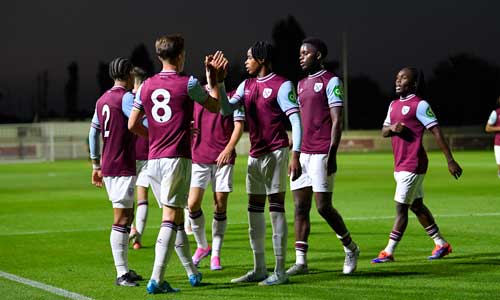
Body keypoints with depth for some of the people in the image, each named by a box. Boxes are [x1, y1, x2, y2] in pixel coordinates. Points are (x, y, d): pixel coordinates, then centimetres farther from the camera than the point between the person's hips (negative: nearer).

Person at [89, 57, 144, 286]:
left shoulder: (102, 100, 13)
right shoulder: (126, 98, -13)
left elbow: (93, 133, 18)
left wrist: (96, 166, 23)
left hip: (108, 166, 9)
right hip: (123, 167, -9)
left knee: (127, 215, 16)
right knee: (121, 219, -7)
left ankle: (125, 270, 19)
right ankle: (121, 274, -6)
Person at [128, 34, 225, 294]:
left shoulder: (146, 86, 8)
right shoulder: (188, 84, -6)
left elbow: (132, 125, 11)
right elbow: (214, 107, 9)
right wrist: (213, 77, 19)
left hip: (153, 160, 6)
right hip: (177, 158, -6)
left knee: (176, 217, 16)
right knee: (170, 218, -7)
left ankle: (192, 273, 28)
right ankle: (156, 280, -16)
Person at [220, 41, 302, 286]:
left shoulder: (281, 86, -9)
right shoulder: (246, 86, 13)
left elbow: (296, 121, -13)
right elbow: (226, 110, 9)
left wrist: (295, 156, -21)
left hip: (276, 153, -8)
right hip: (255, 155, 8)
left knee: (276, 209, -7)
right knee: (254, 210, 9)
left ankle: (280, 272, -4)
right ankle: (259, 270, 17)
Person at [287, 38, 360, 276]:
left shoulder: (330, 81, -5)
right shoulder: (302, 84, 18)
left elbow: (337, 121, -10)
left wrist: (331, 154, -17)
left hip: (321, 154, -7)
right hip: (302, 153, 7)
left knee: (323, 206, -6)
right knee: (300, 207, 3)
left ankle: (350, 248, 15)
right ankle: (300, 261, 4)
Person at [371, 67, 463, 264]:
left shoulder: (419, 105, -11)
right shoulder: (394, 105, 15)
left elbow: (436, 132, -13)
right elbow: (383, 132, 16)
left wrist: (450, 161, -15)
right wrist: (391, 128, -9)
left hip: (412, 165, -9)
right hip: (400, 165, 9)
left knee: (401, 207, -6)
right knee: (416, 206, 14)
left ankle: (388, 252, -4)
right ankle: (441, 244, 25)